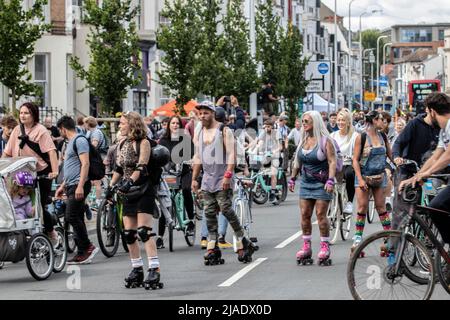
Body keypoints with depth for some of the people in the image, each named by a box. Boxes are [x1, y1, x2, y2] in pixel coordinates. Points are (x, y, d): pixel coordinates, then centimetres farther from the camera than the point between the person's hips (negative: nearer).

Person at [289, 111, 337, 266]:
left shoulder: (325, 140, -8)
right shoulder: (303, 140, 11)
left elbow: (332, 162, -14)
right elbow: (298, 161, 21)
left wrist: (330, 180, -23)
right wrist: (292, 178, 20)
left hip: (321, 183, -6)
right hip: (305, 183, 6)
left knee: (321, 214, -8)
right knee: (305, 214, 1)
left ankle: (325, 247, -2)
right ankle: (306, 247, 6)